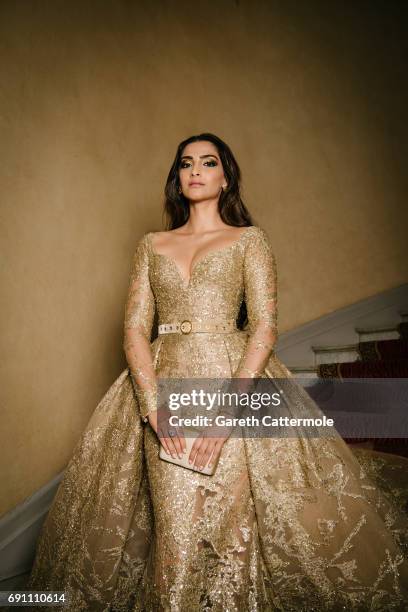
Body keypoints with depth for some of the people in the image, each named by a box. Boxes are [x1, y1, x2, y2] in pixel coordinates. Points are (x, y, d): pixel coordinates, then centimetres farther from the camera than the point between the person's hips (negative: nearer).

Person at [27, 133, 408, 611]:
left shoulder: (249, 239, 8)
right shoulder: (151, 245, 15)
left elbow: (264, 325, -3)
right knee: (174, 533, 0)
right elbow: (135, 327, 6)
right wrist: (154, 404, -9)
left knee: (233, 522, 0)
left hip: (233, 379, -2)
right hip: (162, 385, 2)